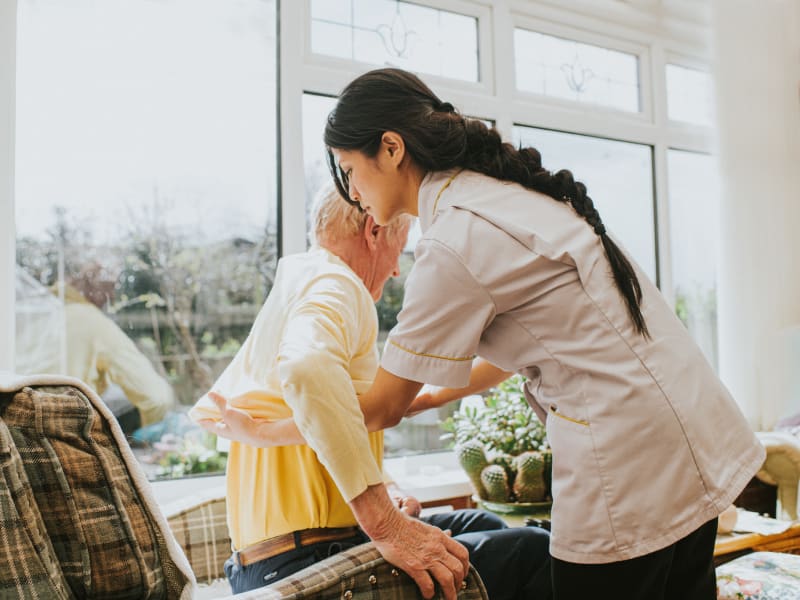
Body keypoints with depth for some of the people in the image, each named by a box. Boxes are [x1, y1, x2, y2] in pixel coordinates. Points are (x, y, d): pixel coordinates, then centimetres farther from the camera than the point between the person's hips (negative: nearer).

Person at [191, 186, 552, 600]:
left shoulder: (288, 296, 20)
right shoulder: (335, 284, -11)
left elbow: (208, 412, 22)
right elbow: (308, 367, -36)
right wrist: (384, 523, -31)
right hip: (304, 562, -11)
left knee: (479, 524, 22)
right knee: (534, 552, -8)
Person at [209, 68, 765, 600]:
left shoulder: (454, 244, -19)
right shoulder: (505, 189, 9)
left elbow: (381, 408, -12)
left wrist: (261, 432, 1)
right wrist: (430, 396, 20)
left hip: (634, 469, -9)